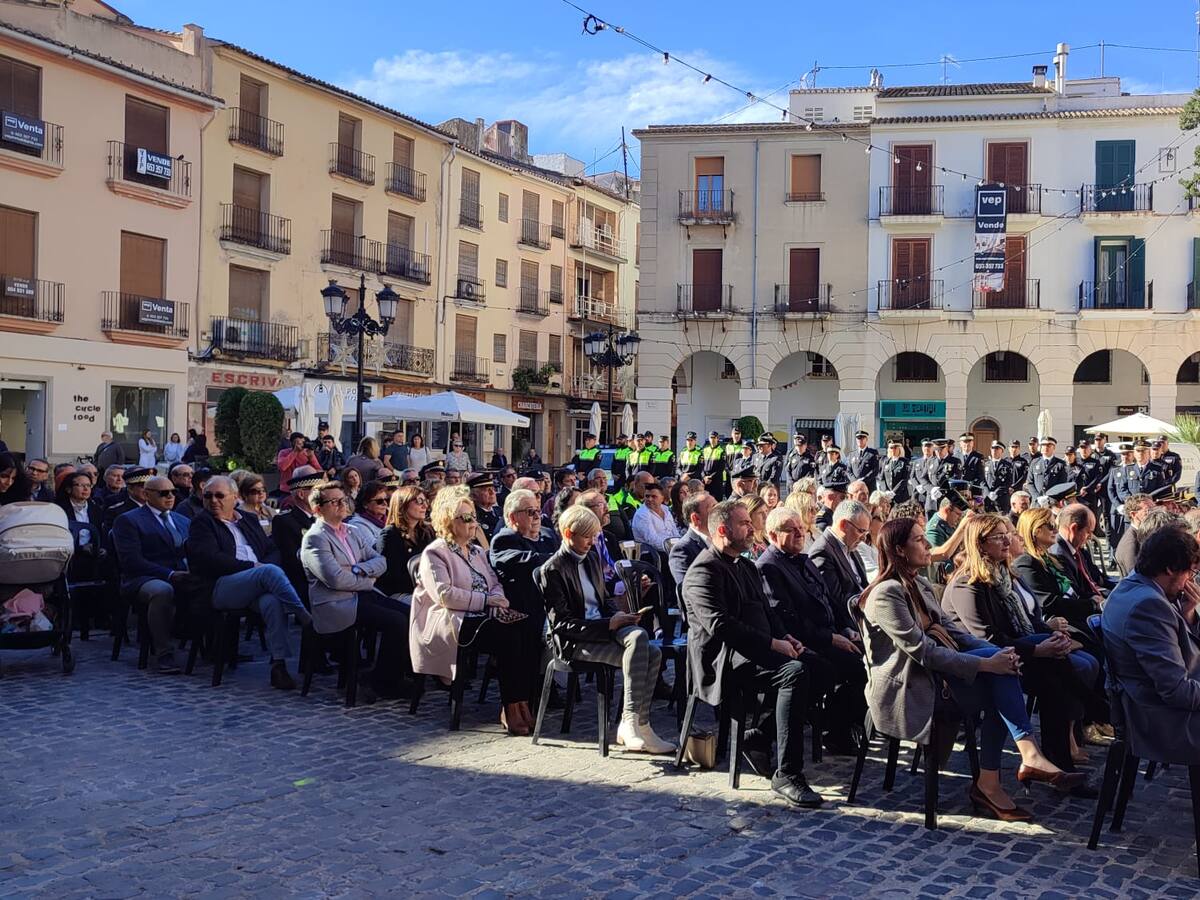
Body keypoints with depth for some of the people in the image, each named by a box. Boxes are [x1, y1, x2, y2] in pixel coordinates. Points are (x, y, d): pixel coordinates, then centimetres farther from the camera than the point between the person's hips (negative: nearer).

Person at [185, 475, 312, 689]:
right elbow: (211, 559, -5)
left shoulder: (249, 519, 26)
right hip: (220, 587, -4)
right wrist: (253, 566, -9)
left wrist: (265, 566, -4)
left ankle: (279, 664, -35)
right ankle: (307, 619, -33)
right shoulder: (201, 523, 11)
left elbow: (273, 551, 20)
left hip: (258, 585, 4)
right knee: (270, 571, -33)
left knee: (273, 601, -33)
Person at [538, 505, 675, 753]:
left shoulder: (591, 559, 17)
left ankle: (634, 724, -18)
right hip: (575, 642, -7)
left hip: (603, 628, 7)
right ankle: (632, 723, -26)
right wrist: (609, 624, -19)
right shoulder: (552, 570, -8)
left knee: (653, 654, -19)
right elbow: (562, 623, -13)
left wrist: (617, 617, 2)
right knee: (638, 639, -28)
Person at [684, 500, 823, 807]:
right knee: (794, 671, -30)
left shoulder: (746, 566, 22)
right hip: (723, 658, -9)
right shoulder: (704, 571, -9)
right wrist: (772, 644, -20)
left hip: (756, 651, 9)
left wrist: (785, 637, 4)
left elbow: (766, 611, 25)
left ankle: (759, 736, -1)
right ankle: (787, 775, -28)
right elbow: (720, 625, -20)